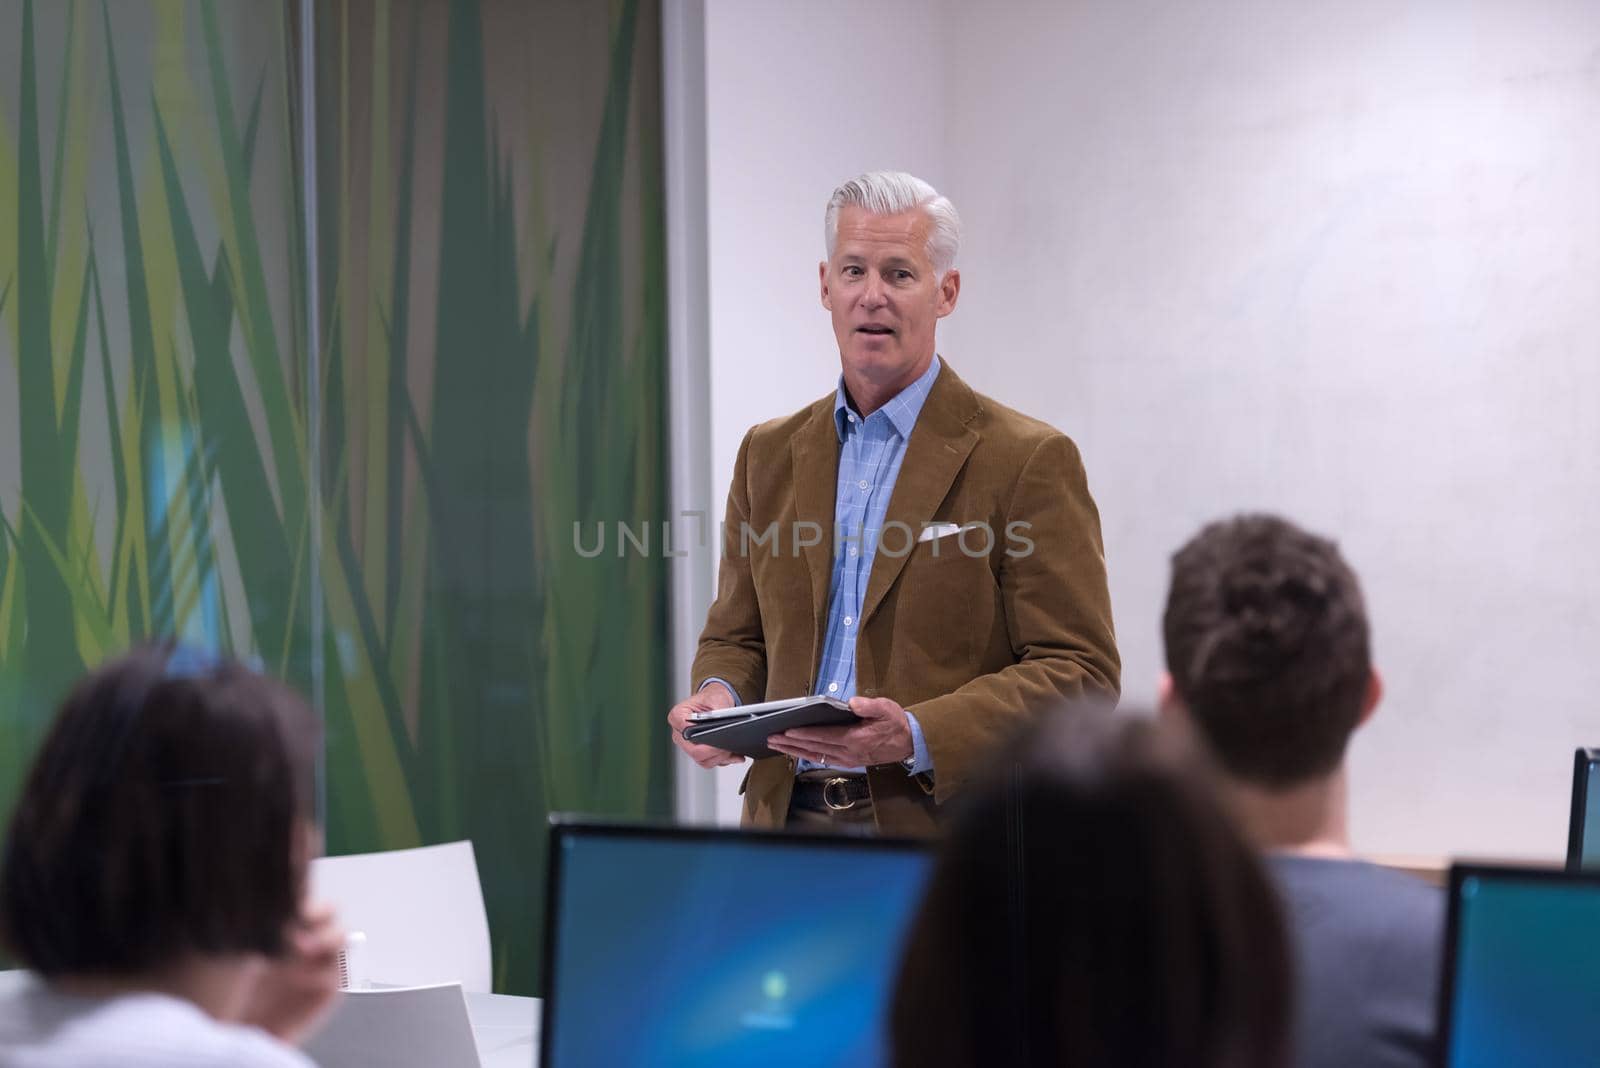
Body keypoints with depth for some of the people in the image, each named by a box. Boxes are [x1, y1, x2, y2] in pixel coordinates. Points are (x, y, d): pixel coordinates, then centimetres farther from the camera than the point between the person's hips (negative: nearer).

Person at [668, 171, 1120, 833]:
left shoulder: (1029, 461, -2)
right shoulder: (769, 455, 15)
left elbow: (1081, 674, -6)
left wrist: (919, 736, -18)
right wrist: (718, 696, -2)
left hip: (942, 830, -6)